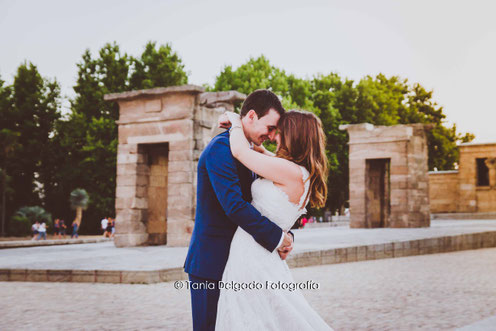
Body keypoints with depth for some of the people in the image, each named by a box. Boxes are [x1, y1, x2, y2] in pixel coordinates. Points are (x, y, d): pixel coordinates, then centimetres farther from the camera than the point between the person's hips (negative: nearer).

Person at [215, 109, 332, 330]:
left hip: (252, 258, -9)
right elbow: (272, 160, 32)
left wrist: (236, 123, 4)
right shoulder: (303, 176, 9)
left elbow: (239, 151, -13)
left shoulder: (292, 172, -18)